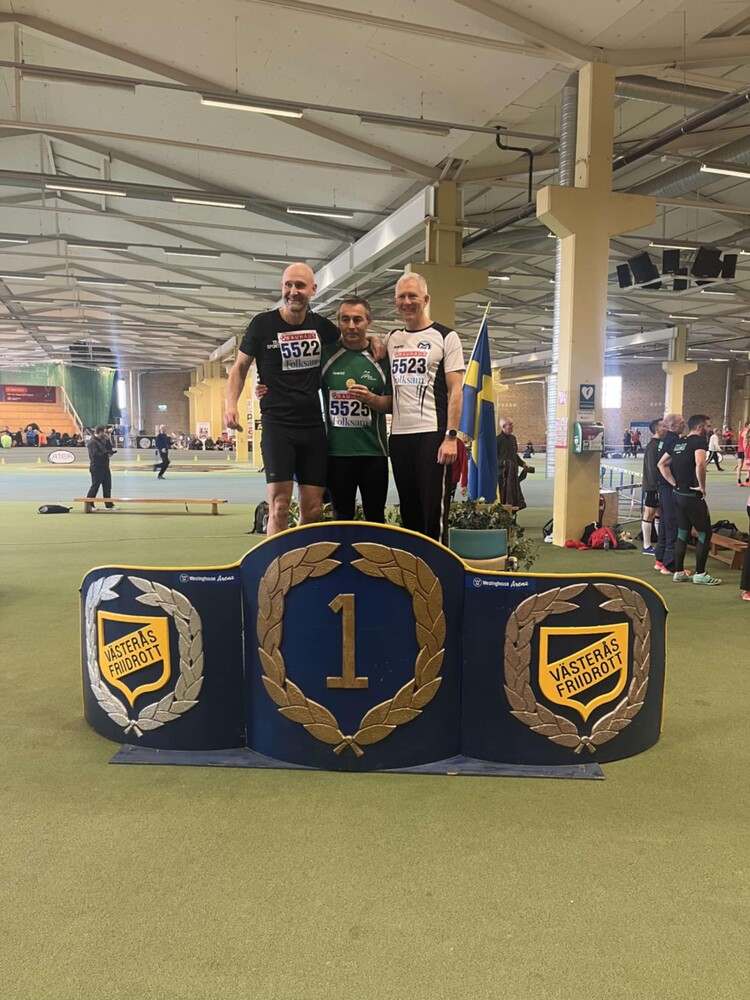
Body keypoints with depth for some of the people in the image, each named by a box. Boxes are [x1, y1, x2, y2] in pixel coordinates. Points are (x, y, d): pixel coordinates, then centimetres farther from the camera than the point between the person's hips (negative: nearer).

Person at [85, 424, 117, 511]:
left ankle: (109, 505, 17)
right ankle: (89, 505, 7)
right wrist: (106, 454, -19)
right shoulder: (92, 442, -15)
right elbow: (95, 455, -23)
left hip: (104, 467, 9)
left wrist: (108, 440, 2)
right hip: (96, 467, -9)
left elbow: (109, 449, 15)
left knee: (107, 486, 11)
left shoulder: (103, 440, 13)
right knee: (95, 486, -3)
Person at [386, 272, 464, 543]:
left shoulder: (445, 337, 1)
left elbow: (455, 390, -6)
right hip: (399, 435, 5)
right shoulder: (392, 339, 15)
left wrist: (451, 436, -14)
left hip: (432, 434, -5)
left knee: (434, 511, -4)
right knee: (409, 511, 10)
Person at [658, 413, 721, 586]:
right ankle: (700, 574, 8)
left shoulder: (678, 442, 11)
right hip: (692, 496, -8)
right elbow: (700, 464, -31)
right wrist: (702, 486, -18)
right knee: (705, 533, 3)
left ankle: (679, 572, 18)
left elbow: (661, 464, 14)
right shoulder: (699, 440, -13)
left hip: (678, 494, 8)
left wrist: (674, 483, 9)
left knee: (682, 533, 14)